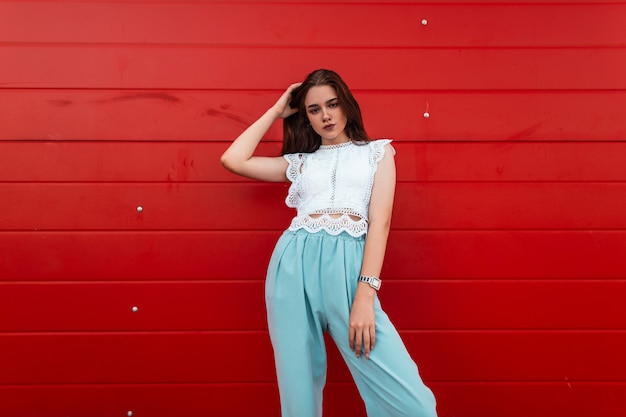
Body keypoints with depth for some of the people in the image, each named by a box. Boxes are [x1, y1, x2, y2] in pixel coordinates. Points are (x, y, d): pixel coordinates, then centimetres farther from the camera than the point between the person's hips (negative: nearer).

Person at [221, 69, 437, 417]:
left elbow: (380, 221, 3)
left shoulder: (378, 151, 16)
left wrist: (365, 294, -10)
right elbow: (233, 160, 12)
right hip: (293, 267, 2)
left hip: (348, 264, -2)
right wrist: (277, 111, 21)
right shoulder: (299, 161, 21)